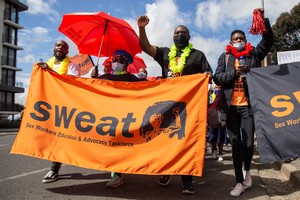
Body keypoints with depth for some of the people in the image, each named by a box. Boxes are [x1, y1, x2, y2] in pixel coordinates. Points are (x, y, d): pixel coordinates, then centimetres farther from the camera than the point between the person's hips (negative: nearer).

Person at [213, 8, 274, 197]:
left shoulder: (253, 54, 10)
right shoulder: (225, 57, 10)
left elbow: (269, 40, -2)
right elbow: (217, 78, 2)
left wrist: (263, 19, -13)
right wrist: (234, 73, -13)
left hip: (249, 105, 0)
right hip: (231, 106, 1)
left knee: (249, 142, -2)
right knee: (236, 144, 4)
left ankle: (247, 170, 30)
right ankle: (240, 182, 16)